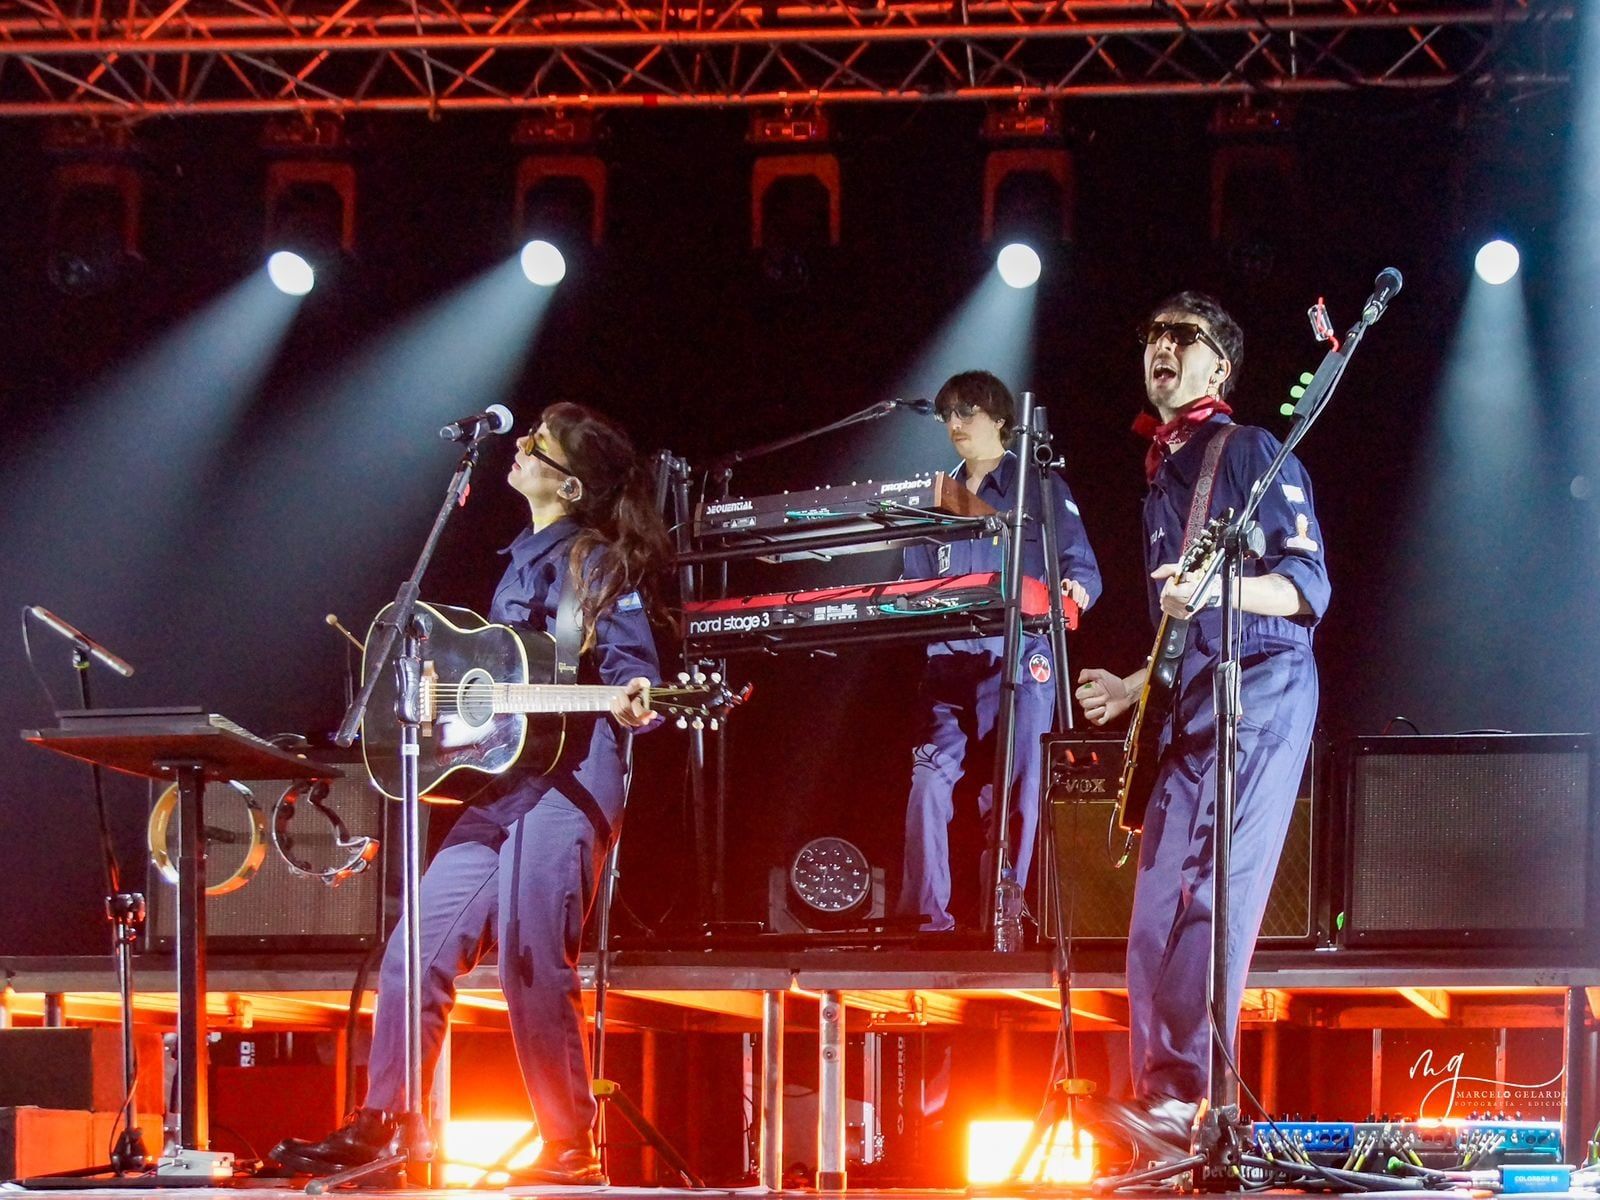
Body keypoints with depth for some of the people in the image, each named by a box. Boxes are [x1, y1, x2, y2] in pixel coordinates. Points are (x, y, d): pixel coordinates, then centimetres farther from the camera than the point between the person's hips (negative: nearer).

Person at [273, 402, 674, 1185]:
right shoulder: (521, 561, 19)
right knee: (419, 950, 2)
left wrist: (633, 702, -31)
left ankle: (571, 1149, -1)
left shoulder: (598, 564, -3)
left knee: (532, 967, -11)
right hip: (499, 781, 8)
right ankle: (374, 1127, 7)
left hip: (568, 781, -8)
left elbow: (632, 665, -10)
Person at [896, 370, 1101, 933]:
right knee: (929, 781, -9)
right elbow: (915, 582, 22)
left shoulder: (1040, 487, 7)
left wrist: (1073, 591, -19)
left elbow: (1082, 569, 2)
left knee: (1011, 793, -9)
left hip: (1018, 660, -4)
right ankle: (923, 917, -7)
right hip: (948, 660, 4)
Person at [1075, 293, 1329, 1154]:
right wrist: (1131, 687, 22)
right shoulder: (1159, 475, 24)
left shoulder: (1253, 454, 0)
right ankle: (1160, 1102, 0)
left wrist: (1213, 590, -24)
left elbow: (1308, 587, -9)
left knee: (1218, 895, -19)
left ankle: (1183, 1096, -26)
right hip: (1188, 701, 9)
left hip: (1261, 690, -9)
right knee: (1158, 908, 0)